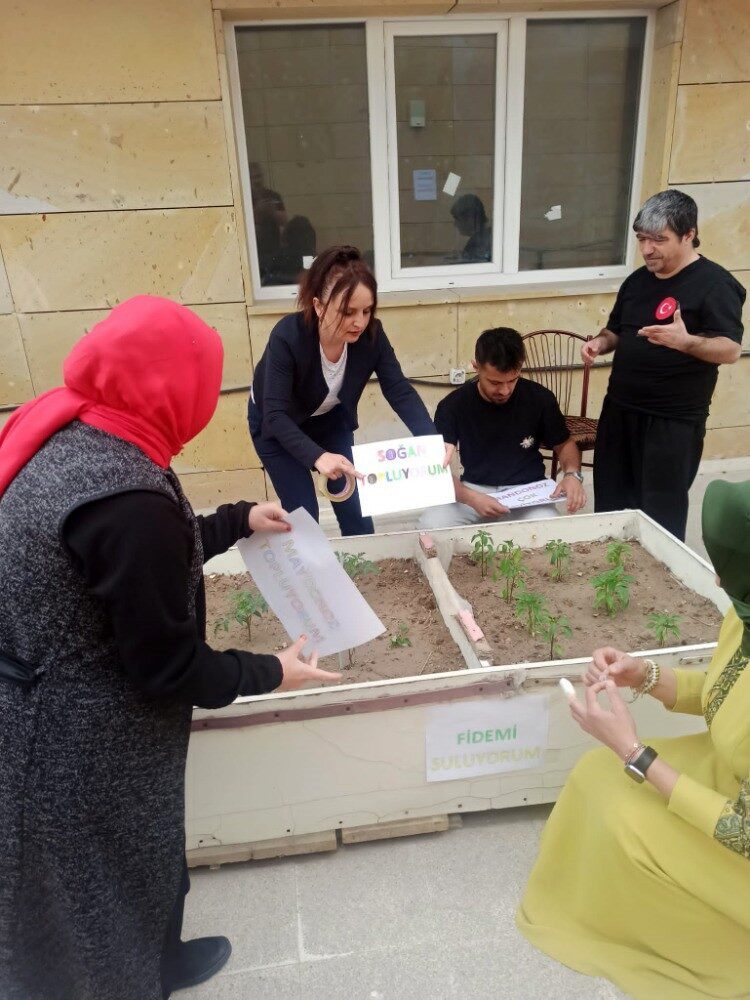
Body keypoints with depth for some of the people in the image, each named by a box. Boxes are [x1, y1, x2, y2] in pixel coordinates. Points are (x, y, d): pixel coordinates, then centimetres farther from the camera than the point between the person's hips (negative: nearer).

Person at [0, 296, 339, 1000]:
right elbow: (166, 668, -23)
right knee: (115, 874, 21)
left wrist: (238, 521, 16)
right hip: (83, 748, -9)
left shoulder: (64, 435, -4)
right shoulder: (128, 496, -33)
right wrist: (270, 672, -8)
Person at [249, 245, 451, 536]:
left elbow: (400, 392, -23)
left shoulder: (371, 335, -25)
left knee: (355, 507, 6)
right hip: (276, 425, -4)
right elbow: (277, 416, -39)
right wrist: (318, 457, -55)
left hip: (330, 420, 4)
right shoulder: (287, 337, -36)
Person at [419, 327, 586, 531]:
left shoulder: (540, 398, -7)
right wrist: (470, 498, -29)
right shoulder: (452, 406, -9)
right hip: (475, 489, 0)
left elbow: (564, 444, 10)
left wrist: (572, 474, -13)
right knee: (431, 525, -30)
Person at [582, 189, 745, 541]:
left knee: (661, 514, 3)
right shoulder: (637, 280, 10)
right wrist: (600, 343, -3)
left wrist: (685, 341, -37)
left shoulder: (714, 284, -12)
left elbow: (731, 350, -18)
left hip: (674, 421, -7)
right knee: (611, 504, 15)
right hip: (620, 410, 7)